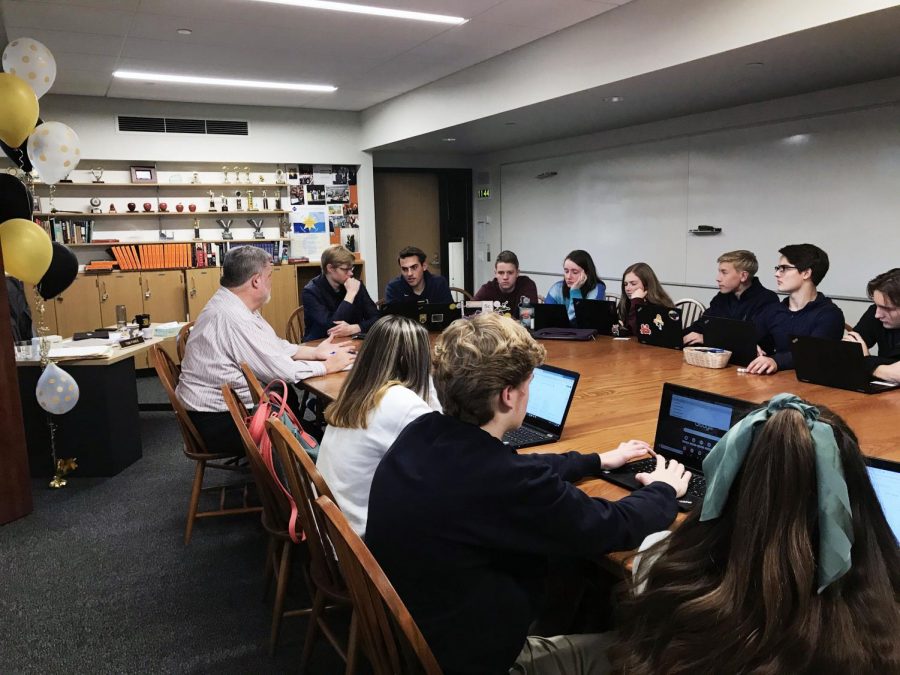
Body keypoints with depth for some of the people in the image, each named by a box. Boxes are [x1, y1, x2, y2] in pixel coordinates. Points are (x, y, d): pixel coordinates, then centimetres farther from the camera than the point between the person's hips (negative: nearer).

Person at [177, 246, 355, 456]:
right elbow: (280, 370, -22)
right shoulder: (233, 318, -26)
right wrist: (328, 366, -10)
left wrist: (316, 352, 7)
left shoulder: (232, 305, 5)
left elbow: (275, 346, 13)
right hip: (216, 422, -9)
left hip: (226, 404, 9)